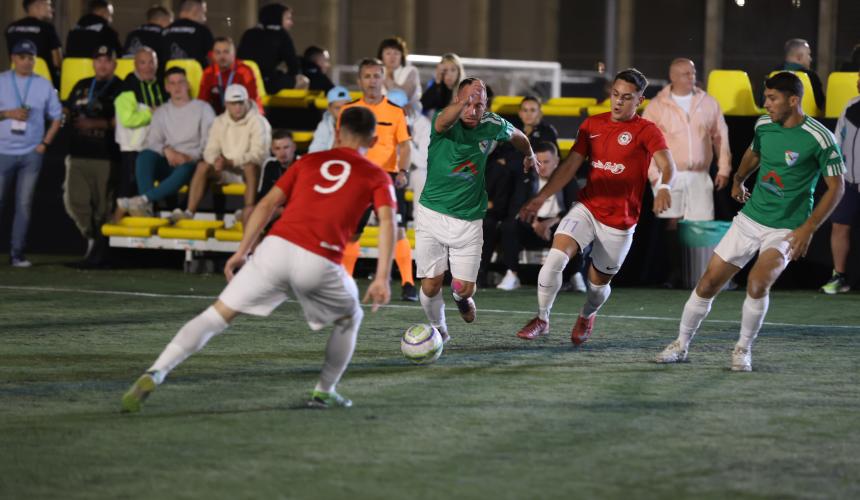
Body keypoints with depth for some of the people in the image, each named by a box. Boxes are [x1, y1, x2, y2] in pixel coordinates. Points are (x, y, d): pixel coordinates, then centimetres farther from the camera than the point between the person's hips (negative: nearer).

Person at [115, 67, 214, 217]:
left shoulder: (203, 108, 9)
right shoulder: (161, 112, 18)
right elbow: (152, 142, 7)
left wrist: (190, 157, -17)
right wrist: (166, 150, -15)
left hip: (192, 163, -3)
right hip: (167, 164, 3)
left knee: (185, 170, -40)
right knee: (145, 155, -30)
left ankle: (142, 200, -48)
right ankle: (146, 208, -44)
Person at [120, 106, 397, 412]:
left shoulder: (309, 161, 24)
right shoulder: (376, 177, 16)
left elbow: (267, 204, 16)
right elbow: (387, 220, 0)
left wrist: (242, 251, 17)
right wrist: (382, 278, -5)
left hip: (276, 246, 2)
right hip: (320, 262, -2)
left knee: (217, 315, 2)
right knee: (350, 319, 29)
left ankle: (154, 375, -14)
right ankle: (324, 393, 30)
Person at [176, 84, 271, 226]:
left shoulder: (258, 122, -10)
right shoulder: (220, 122, 8)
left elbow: (258, 154, -19)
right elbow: (211, 150, 6)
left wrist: (231, 162, -29)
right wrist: (216, 161, -20)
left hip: (251, 171, -5)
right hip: (227, 172, 5)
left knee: (251, 166, -38)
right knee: (203, 166, -19)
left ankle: (249, 213, -49)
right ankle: (189, 212, -26)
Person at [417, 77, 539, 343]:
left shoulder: (492, 125, -7)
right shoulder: (446, 123, -18)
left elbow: (516, 135, 17)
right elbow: (443, 121, -46)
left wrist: (529, 155, 37)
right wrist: (464, 101, -66)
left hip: (469, 220, 2)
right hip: (432, 213, -2)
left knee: (464, 288, -1)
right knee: (431, 285, -1)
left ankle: (461, 297, 38)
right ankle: (438, 328, 29)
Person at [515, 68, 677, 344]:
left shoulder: (646, 131, -8)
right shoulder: (592, 124, 6)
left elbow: (667, 165, -25)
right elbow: (570, 166, 10)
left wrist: (664, 187, -47)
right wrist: (541, 198, 3)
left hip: (620, 223, -3)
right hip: (587, 208, 3)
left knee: (598, 283, 9)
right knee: (556, 257, -20)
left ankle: (587, 316, 44)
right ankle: (542, 319, -3)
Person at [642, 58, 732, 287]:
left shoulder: (708, 103, 8)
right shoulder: (658, 105, 1)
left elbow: (721, 137, 13)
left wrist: (723, 169, 9)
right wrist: (653, 174, -6)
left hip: (700, 176, 2)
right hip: (670, 175, -2)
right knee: (672, 223, -3)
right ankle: (674, 272, 3)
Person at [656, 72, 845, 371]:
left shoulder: (819, 138, -17)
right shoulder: (764, 125, 0)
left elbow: (836, 187, -10)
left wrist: (808, 229, -16)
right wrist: (738, 180, 34)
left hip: (786, 230, -5)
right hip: (749, 219, 5)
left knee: (757, 283, -27)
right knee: (709, 282, 1)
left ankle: (743, 349, -6)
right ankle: (681, 344, 19)